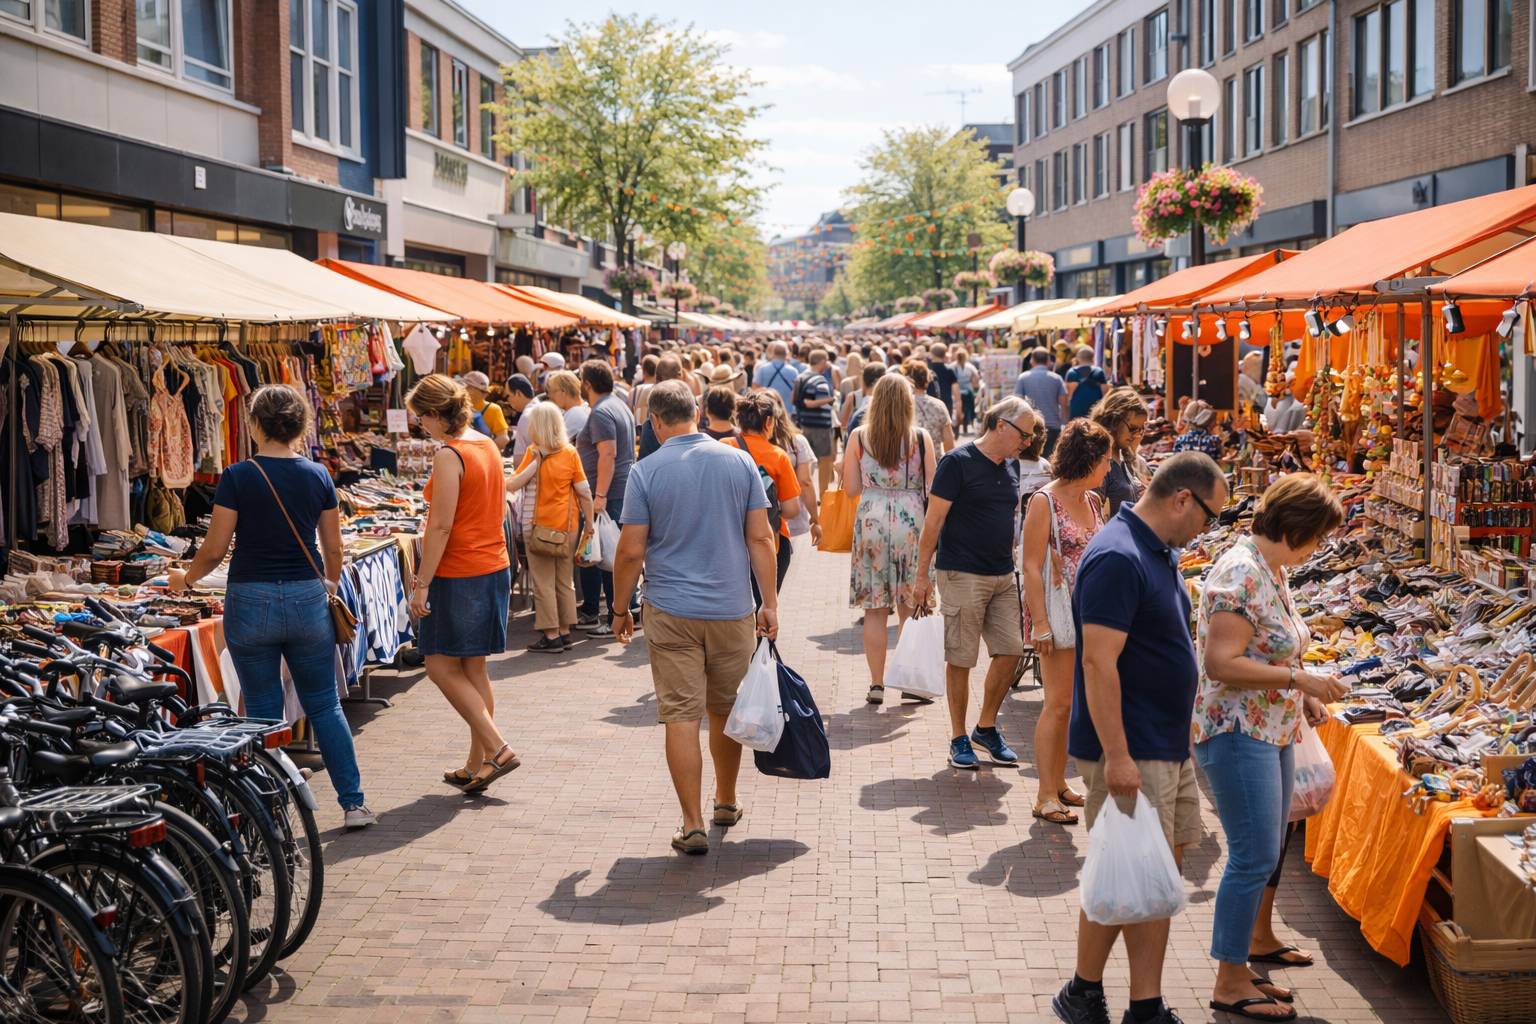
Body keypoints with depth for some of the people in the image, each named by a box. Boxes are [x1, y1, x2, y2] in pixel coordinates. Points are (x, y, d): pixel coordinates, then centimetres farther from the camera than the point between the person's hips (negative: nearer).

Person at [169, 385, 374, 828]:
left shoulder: (237, 478, -9)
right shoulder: (318, 476, 1)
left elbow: (215, 549, -6)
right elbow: (333, 549, 8)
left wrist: (186, 579, 13)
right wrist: (331, 586, 27)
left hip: (251, 602, -3)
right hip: (307, 600, 3)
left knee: (264, 713, 7)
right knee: (325, 706, 13)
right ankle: (353, 803, 12)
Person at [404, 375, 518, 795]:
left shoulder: (449, 456, -17)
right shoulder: (488, 445, 9)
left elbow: (441, 527, -19)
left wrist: (421, 584, -16)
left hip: (458, 574, -9)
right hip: (494, 567, 9)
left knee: (442, 667, 0)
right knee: (473, 669, 13)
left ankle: (496, 749, -4)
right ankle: (477, 765, 17)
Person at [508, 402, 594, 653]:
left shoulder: (534, 453, -11)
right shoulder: (570, 453, -2)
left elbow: (510, 485, -11)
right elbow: (584, 492, -1)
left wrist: (535, 462, -15)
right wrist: (589, 524, 6)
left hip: (540, 527, -4)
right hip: (568, 527, 4)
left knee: (543, 583, 2)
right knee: (564, 582, 14)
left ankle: (551, 636, 3)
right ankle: (565, 632, 18)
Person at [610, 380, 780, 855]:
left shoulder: (646, 471, -7)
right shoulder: (739, 462, 0)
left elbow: (631, 551, -6)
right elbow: (760, 538, -1)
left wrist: (620, 609, 6)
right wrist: (769, 603, 4)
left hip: (671, 611, -3)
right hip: (732, 609, 3)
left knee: (681, 716, 0)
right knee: (726, 710, 18)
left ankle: (693, 824, -2)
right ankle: (726, 802, 34)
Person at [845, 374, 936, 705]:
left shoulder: (859, 437, 0)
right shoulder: (920, 438, -2)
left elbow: (851, 488, 3)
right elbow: (932, 488, -2)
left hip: (871, 520, 0)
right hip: (910, 520, 0)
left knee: (874, 609, 5)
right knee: (910, 608, 9)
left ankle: (877, 684, 6)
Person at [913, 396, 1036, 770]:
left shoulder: (1010, 466, 12)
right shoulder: (958, 462, -10)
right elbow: (934, 519, -10)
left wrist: (1011, 563, 18)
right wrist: (922, 574, -11)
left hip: (1003, 576, 7)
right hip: (963, 575, -7)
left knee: (1011, 650, 4)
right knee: (960, 659, -1)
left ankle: (986, 727, 21)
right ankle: (959, 739, 11)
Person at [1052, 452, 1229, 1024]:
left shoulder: (1161, 552, 12)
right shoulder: (1117, 558, -20)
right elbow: (1099, 663, -24)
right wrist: (1117, 756, -26)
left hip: (1169, 747, 10)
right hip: (1131, 754, -10)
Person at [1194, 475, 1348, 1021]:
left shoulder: (1272, 571, 11)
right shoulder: (1241, 575, -20)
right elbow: (1221, 663, -25)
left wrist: (1304, 692, 8)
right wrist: (1300, 678, -22)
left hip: (1271, 732, 10)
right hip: (1236, 733, -10)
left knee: (1262, 857, 14)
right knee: (1254, 858, -6)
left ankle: (1237, 966, 24)